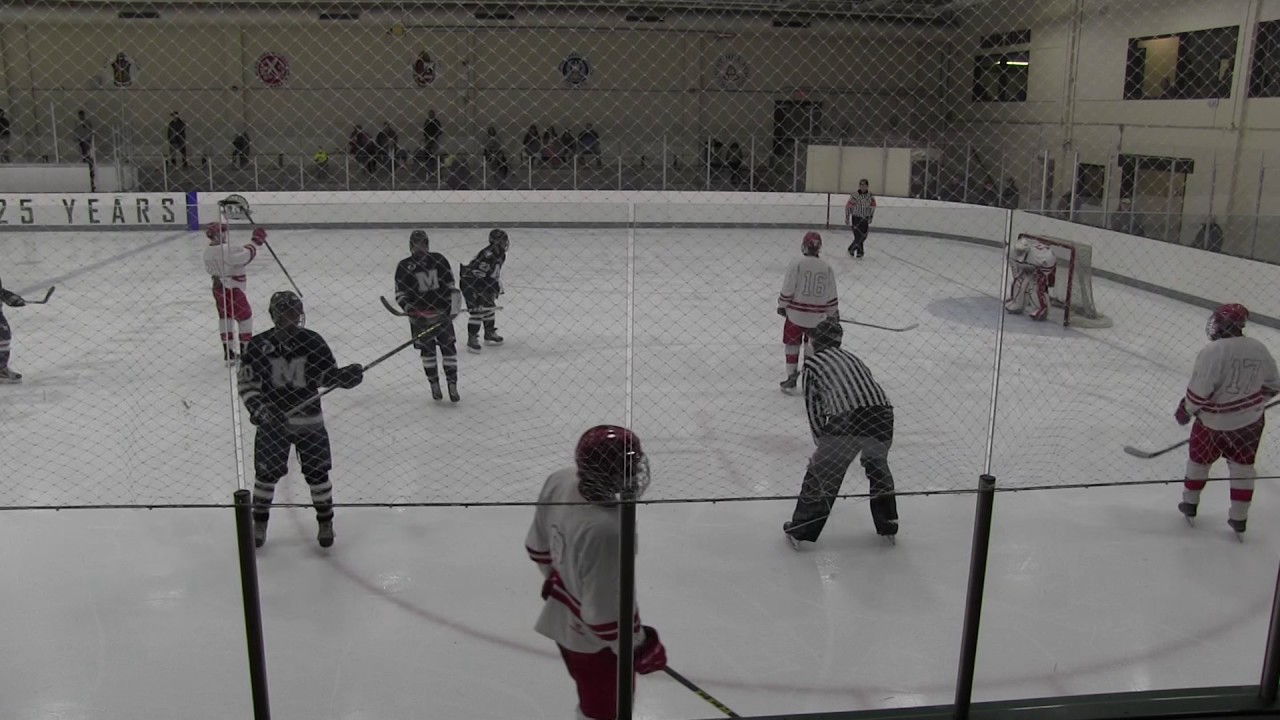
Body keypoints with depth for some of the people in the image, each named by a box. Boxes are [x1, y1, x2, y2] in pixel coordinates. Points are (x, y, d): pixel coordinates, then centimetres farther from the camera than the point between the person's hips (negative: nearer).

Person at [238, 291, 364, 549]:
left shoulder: (313, 341, -7)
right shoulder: (259, 344, -9)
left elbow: (328, 375, 1)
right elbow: (246, 381, -6)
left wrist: (347, 375, -19)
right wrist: (256, 408, -21)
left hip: (309, 420, 1)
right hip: (273, 419, 0)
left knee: (317, 472, 6)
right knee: (267, 473, 7)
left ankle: (325, 522, 24)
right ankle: (259, 522, 28)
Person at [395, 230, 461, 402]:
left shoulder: (438, 260, 1)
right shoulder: (404, 266, -2)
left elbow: (450, 286, 7)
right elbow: (400, 293, -1)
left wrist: (453, 308, 1)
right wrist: (409, 308, -18)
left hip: (442, 312, 1)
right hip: (420, 315, -1)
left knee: (449, 347, -2)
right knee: (427, 350, 4)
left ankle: (452, 384, 4)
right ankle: (434, 384, 17)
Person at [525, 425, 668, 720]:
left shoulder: (560, 481, -17)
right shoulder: (606, 532, -42)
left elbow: (539, 546, 1)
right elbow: (607, 614, -30)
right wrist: (639, 649, -13)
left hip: (562, 619, 7)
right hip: (595, 642, -7)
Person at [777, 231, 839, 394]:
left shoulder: (796, 264, -12)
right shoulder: (827, 267, -2)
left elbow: (787, 289, -11)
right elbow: (831, 295, 3)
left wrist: (782, 305, 3)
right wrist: (833, 313, 16)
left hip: (795, 314, -3)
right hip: (817, 317, 3)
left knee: (792, 346, 10)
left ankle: (792, 379, 12)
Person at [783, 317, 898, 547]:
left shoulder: (813, 363, 15)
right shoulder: (851, 357, 30)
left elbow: (813, 408, 14)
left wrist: (822, 442, 24)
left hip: (847, 419, -5)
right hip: (882, 416, 5)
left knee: (820, 472, 13)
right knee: (878, 466, 31)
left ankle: (799, 531, 19)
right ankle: (888, 525, 38)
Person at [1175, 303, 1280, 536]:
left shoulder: (1213, 352, -23)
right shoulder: (1259, 349, -4)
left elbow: (1198, 392, -22)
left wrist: (1185, 410, -6)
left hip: (1215, 423, -4)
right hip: (1251, 421, 4)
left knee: (1199, 461, 18)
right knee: (1242, 467, 16)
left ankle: (1190, 503, 33)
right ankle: (1239, 518, 21)